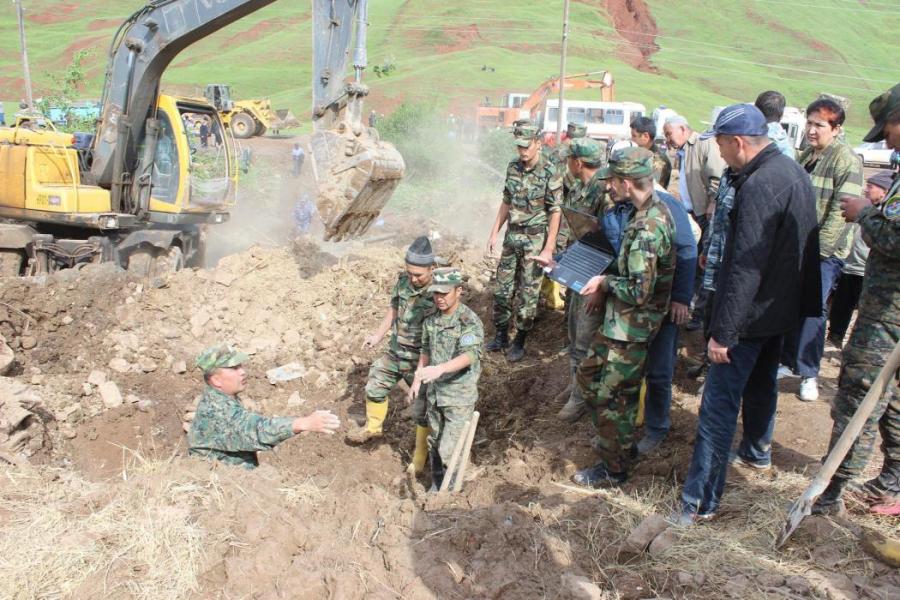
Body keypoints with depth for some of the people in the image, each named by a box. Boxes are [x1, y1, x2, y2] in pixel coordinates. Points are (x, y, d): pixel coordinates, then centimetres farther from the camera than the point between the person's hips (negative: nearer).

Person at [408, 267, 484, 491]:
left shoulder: (470, 321, -19)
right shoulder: (432, 320, 2)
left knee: (449, 449, -6)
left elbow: (470, 355, -33)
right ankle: (436, 485, 37)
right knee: (435, 443, 19)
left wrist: (440, 369, -48)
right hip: (434, 392, 6)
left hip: (460, 396, -6)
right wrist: (417, 379, 10)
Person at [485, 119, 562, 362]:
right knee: (502, 288, 10)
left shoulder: (550, 173, -13)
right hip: (512, 235, 6)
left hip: (535, 239, -5)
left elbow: (555, 212, -12)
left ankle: (519, 342, 16)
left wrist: (548, 248, -15)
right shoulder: (513, 167, 5)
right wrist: (494, 233, 11)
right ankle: (500, 336, 26)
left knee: (528, 293, 3)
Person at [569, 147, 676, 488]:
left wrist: (606, 282, -13)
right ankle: (616, 441, 40)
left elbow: (639, 291, -29)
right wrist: (607, 283, 5)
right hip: (621, 321, 10)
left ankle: (613, 469, 23)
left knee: (611, 396, 5)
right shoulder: (656, 208, 4)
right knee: (589, 374, 23)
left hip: (631, 327, -10)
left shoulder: (646, 229, -28)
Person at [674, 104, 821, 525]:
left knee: (719, 403, -7)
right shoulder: (793, 172, 7)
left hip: (753, 313, -10)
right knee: (762, 381, 27)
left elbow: (746, 267, -28)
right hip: (785, 306, 10)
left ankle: (700, 501, -3)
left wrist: (722, 332, -25)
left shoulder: (759, 185, -25)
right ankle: (757, 450, 49)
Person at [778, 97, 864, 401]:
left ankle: (809, 373, 12)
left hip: (825, 252, -6)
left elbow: (842, 211, -18)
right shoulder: (806, 156, 12)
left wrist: (818, 248, -20)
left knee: (812, 310, -2)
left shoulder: (846, 160, -12)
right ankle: (789, 363, 26)